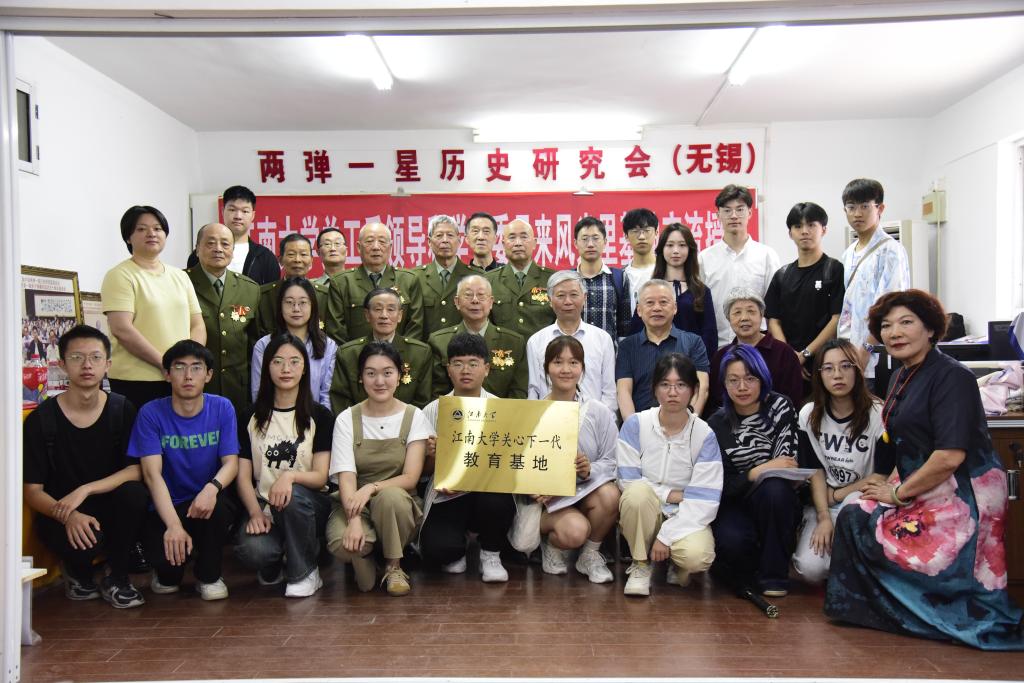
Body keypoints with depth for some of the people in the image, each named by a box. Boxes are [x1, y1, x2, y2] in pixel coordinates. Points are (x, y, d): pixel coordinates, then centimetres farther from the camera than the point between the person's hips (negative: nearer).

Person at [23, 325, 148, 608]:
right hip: (59, 513, -2)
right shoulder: (41, 419, -10)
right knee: (86, 542, -35)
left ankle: (117, 579, -7)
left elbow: (136, 470, -11)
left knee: (134, 493, -31)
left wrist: (84, 490, -25)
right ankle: (78, 572, 6)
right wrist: (69, 516, -29)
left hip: (110, 508, 2)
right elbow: (32, 491, -9)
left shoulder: (122, 409, -5)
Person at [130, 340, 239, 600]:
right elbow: (152, 473, -17)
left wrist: (212, 487, -34)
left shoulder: (222, 408, -4)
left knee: (219, 506, -33)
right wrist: (173, 525, -32)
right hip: (166, 506, -1)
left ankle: (209, 576, -4)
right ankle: (168, 573, 14)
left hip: (206, 501, 1)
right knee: (163, 555, -28)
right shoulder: (151, 413, -9)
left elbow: (231, 462, -9)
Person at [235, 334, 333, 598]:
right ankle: (274, 565, 7)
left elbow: (321, 476, -4)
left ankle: (304, 572, -12)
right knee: (252, 550, -32)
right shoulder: (251, 418, 9)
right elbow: (244, 477, 4)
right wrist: (255, 512, -16)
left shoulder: (320, 416, 3)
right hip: (264, 506, 1)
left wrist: (290, 476, -26)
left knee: (292, 496, -37)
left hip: (308, 506, -1)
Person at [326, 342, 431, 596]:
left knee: (389, 496, -36)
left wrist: (371, 488, -26)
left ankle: (394, 566, -9)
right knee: (341, 543, -33)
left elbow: (410, 478, -8)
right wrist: (354, 519, -29)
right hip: (355, 505, 0)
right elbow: (346, 478, -11)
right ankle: (366, 562, 4)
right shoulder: (347, 419, 0)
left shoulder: (414, 417, -1)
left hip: (398, 507, 1)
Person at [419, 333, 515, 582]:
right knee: (436, 550, -27)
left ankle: (490, 554, 1)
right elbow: (425, 471, 10)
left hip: (489, 489, 1)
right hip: (446, 496, 0)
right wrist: (431, 455, -14)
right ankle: (459, 547, 14)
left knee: (498, 503, -35)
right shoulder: (432, 411, 5)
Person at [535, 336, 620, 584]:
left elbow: (612, 461, -2)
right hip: (548, 498, -2)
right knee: (575, 531, -32)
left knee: (610, 495, -32)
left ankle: (590, 555, -2)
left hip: (588, 489, 2)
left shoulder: (600, 412, 0)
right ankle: (552, 546, 8)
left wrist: (589, 470, -23)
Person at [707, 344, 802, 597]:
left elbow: (788, 462, -8)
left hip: (776, 501, 1)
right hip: (735, 504, -1)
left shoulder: (780, 406, -2)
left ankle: (774, 574, -14)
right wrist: (758, 472, -22)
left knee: (774, 488, -35)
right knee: (732, 541, -34)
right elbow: (721, 484, -8)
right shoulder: (717, 424, -1)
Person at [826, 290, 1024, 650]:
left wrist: (899, 494, -13)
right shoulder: (900, 377, 12)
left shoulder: (951, 376, -15)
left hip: (961, 495, -8)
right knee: (853, 517, -3)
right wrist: (891, 485, 2)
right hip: (919, 489, 9)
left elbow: (950, 456, -23)